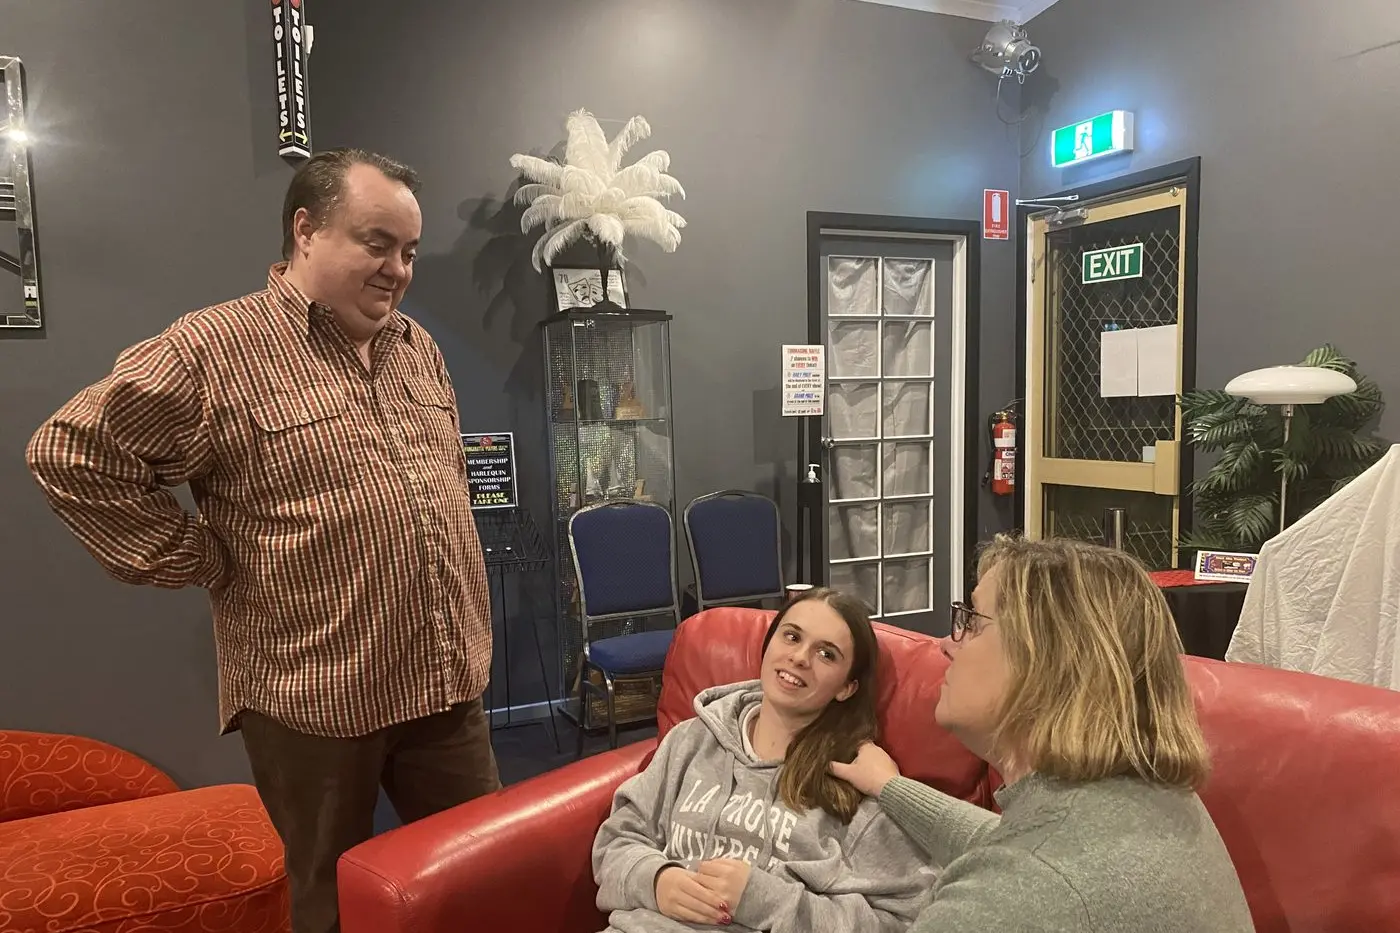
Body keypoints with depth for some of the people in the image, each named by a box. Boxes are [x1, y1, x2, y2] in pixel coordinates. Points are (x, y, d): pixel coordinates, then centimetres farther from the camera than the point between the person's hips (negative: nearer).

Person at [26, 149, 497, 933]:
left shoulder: (420, 349, 10)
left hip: (449, 683, 6)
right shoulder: (213, 350, -11)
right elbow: (70, 453, -9)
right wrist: (206, 565, -10)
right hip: (315, 697, -5)